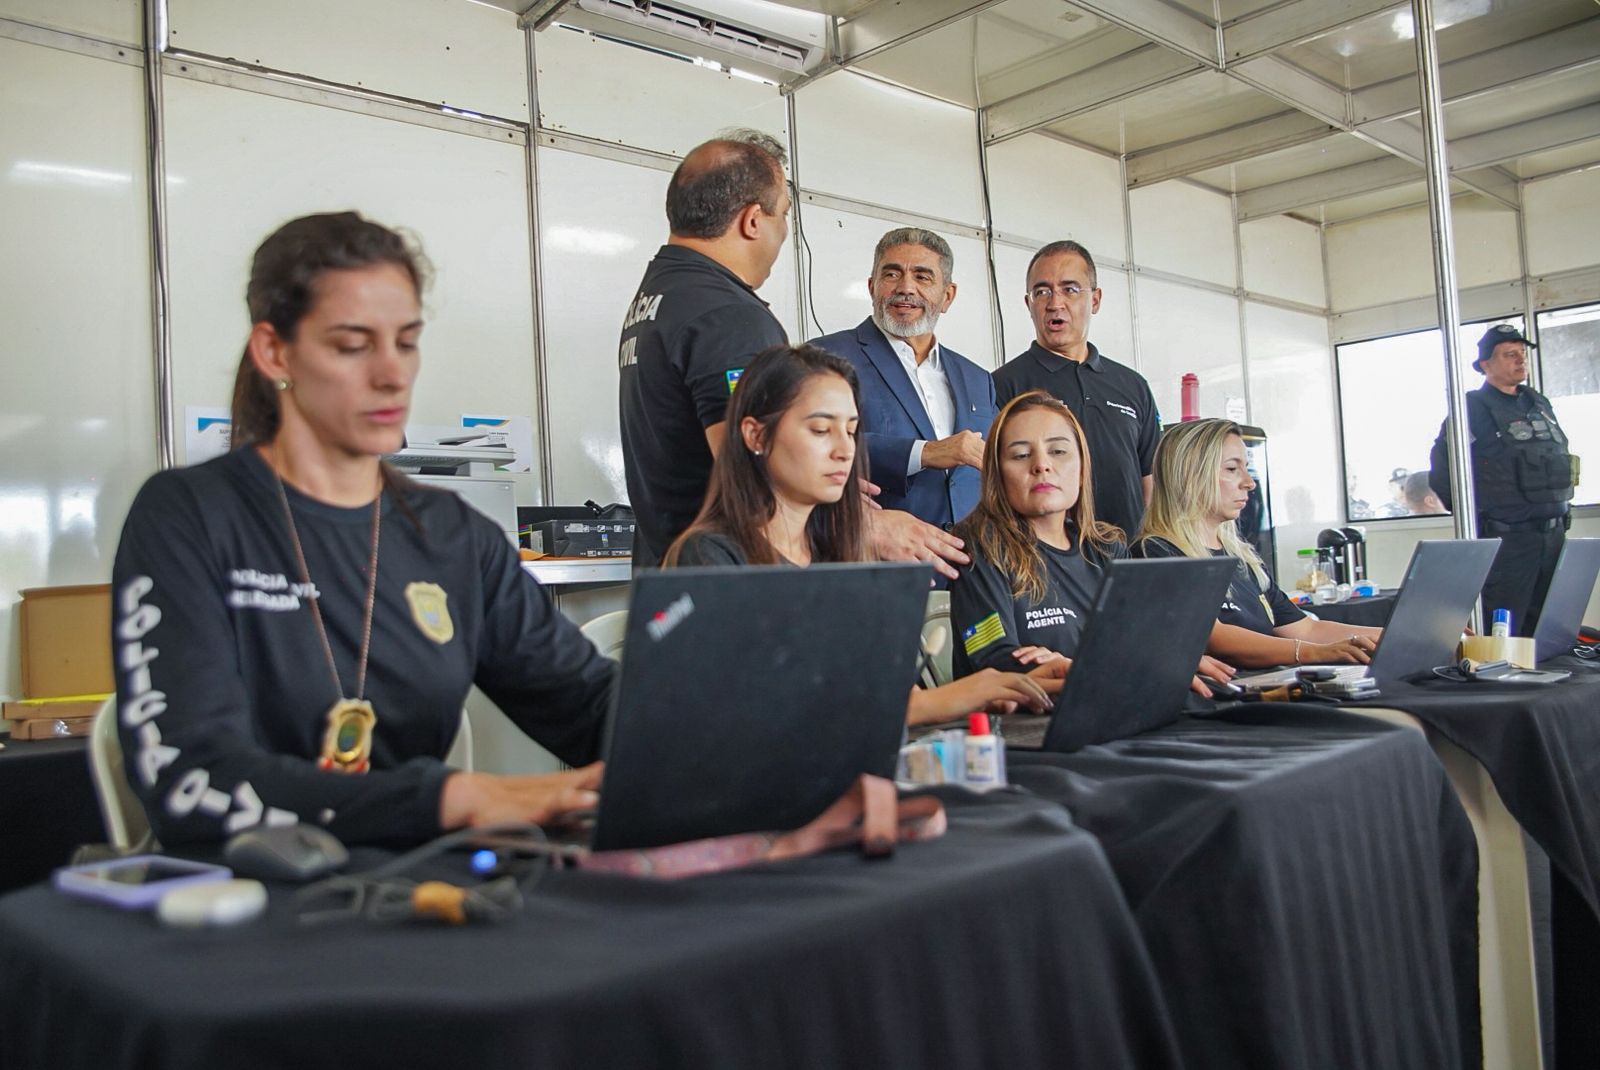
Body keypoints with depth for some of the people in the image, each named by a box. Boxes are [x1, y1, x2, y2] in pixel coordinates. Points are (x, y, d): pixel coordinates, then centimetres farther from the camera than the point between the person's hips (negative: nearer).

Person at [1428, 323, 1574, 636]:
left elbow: (1561, 461, 26)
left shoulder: (1540, 405, 16)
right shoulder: (1472, 408, -5)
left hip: (1554, 536, 7)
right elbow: (1441, 471, -8)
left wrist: (1559, 507, 16)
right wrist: (1474, 515, -7)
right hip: (1506, 539, -7)